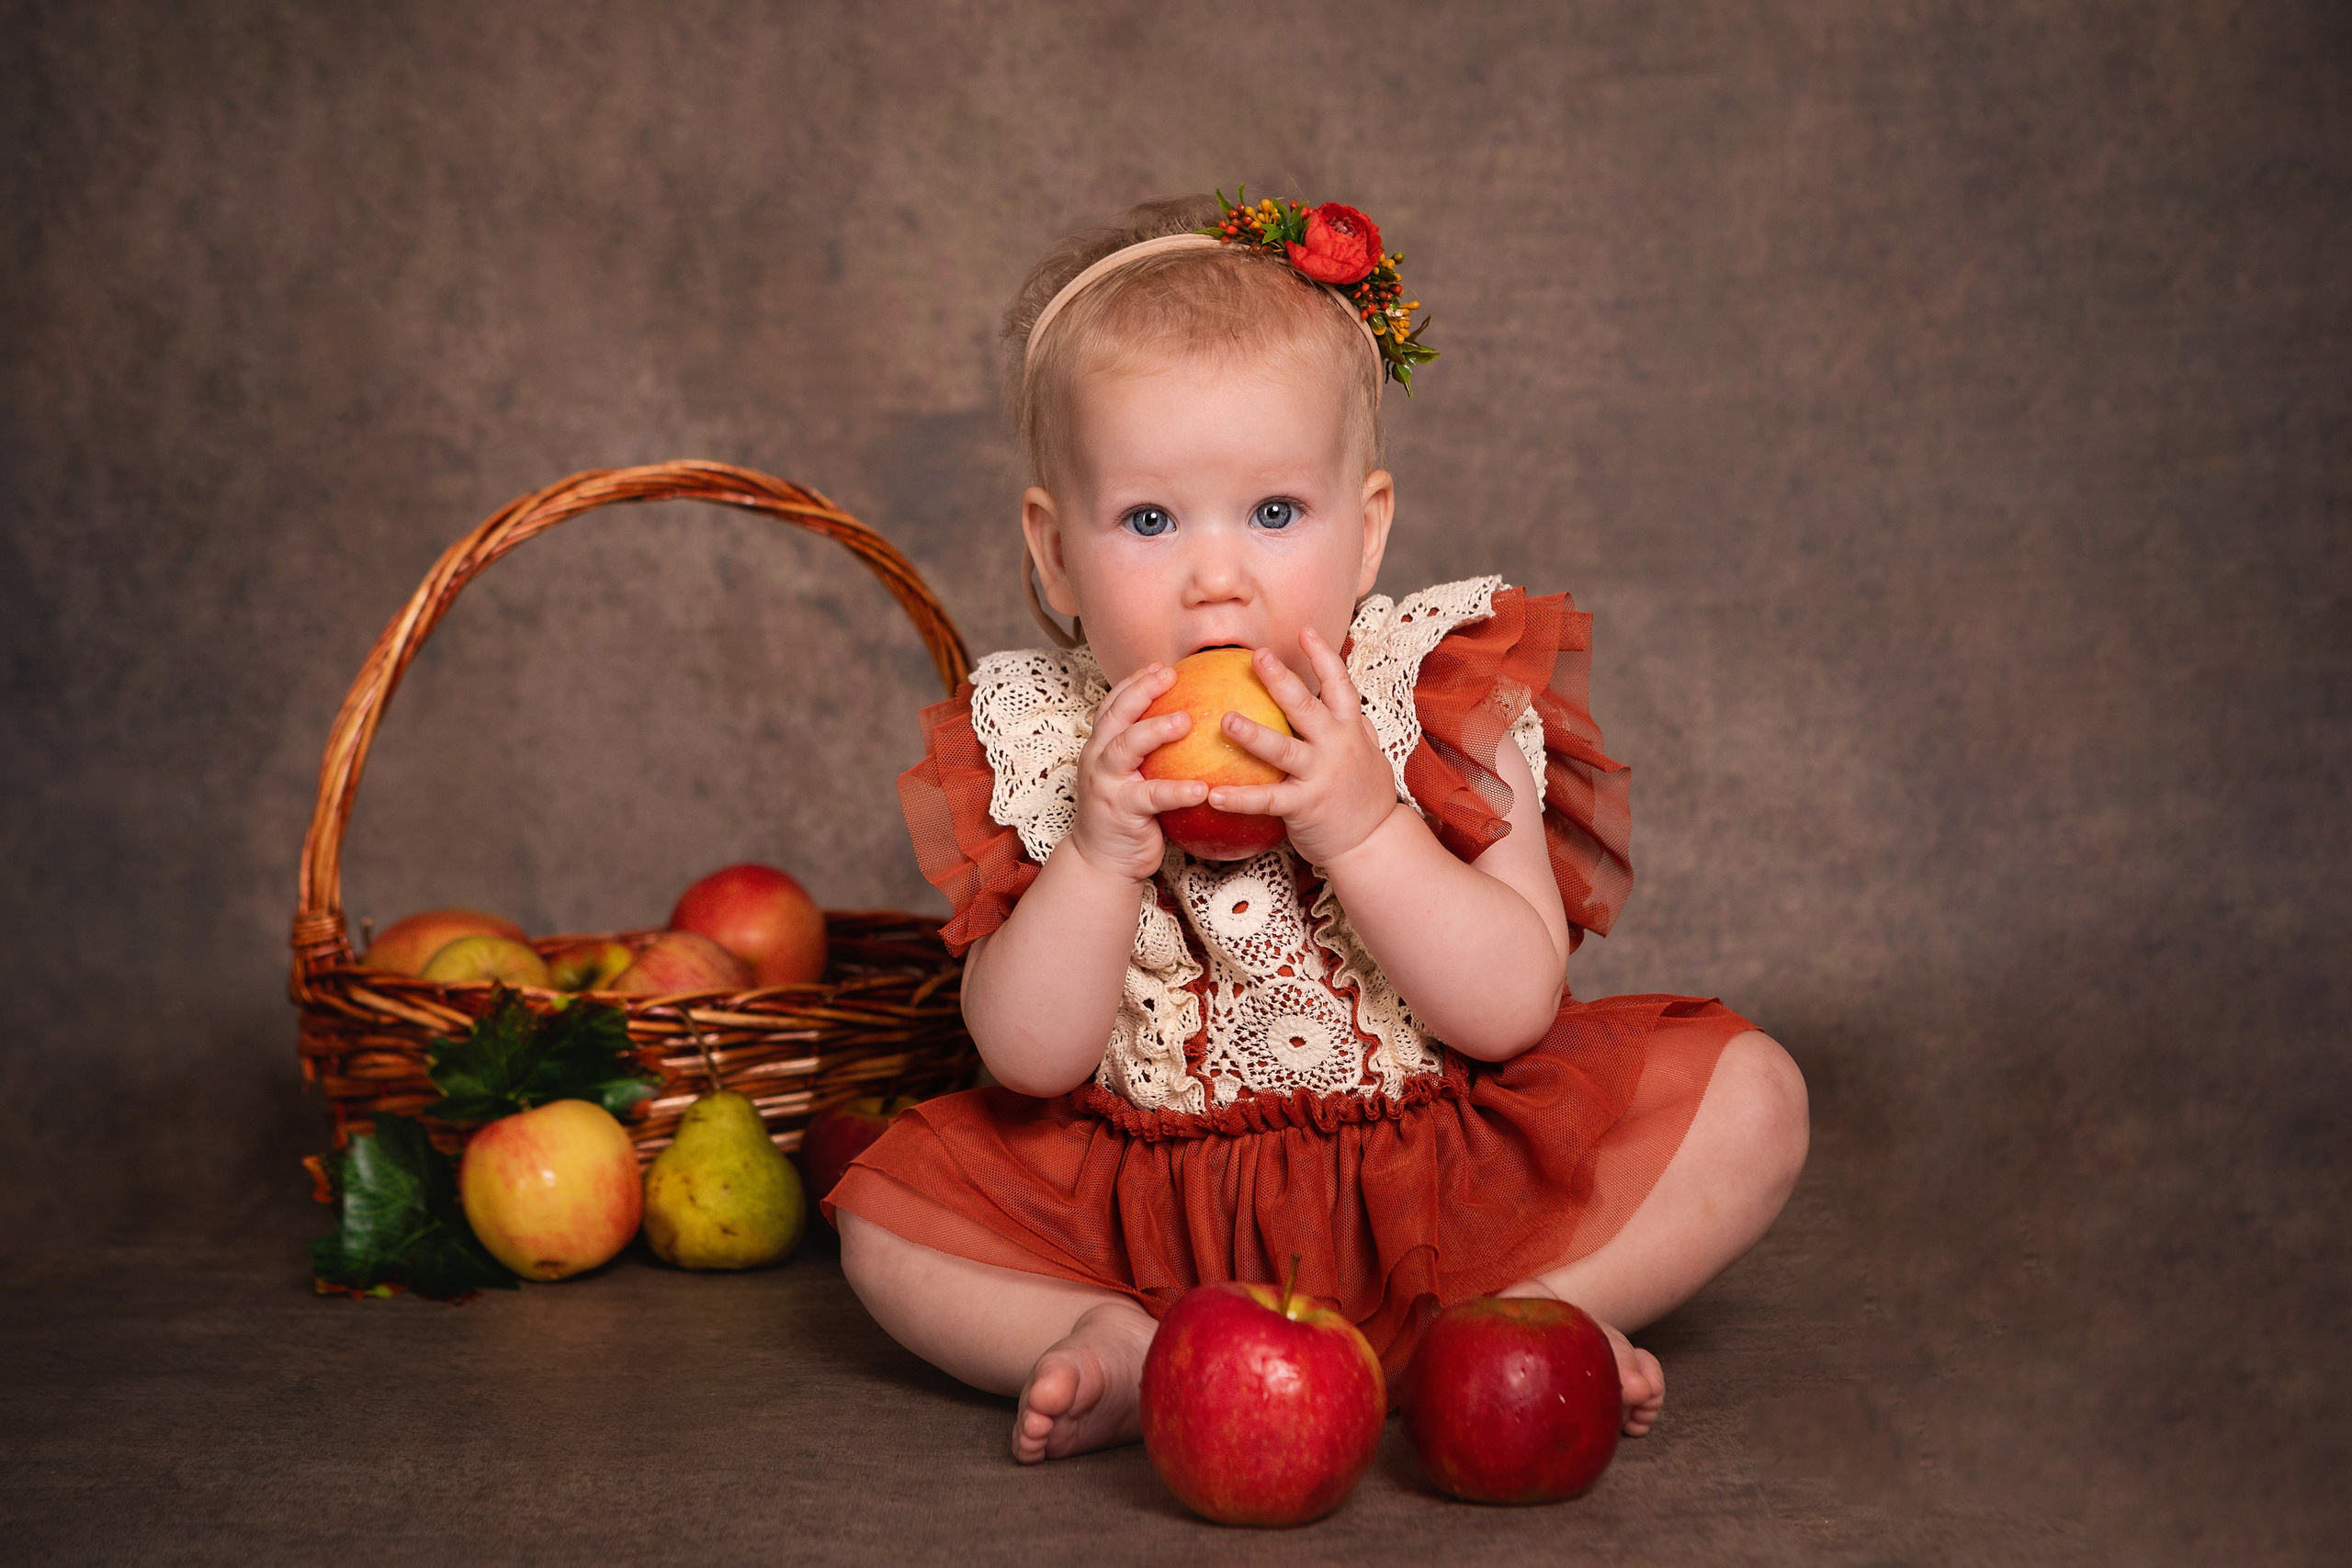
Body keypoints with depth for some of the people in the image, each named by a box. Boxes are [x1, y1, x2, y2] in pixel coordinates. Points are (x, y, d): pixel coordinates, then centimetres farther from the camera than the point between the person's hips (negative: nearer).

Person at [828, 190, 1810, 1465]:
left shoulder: (1440, 694, -12)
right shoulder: (1036, 739, -8)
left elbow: (1514, 1008, -19)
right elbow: (1028, 1059, -13)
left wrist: (1361, 826, -31)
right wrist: (1100, 852, -29)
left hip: (1448, 1169, 0)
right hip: (1153, 1201, 1)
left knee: (1751, 1096, -17)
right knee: (886, 1215, -15)